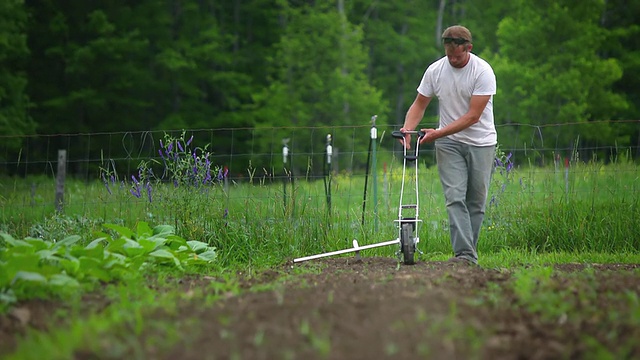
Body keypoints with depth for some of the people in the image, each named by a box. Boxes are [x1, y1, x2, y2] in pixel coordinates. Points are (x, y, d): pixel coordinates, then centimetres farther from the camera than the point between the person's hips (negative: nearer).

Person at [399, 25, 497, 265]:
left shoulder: (483, 71, -15)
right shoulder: (435, 71, -3)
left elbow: (473, 116, -19)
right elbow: (420, 103, 8)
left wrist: (438, 133, -23)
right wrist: (407, 129, -11)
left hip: (481, 143, -2)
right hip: (449, 143, 2)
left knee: (476, 201, 2)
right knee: (455, 197, -13)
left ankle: (469, 251, 14)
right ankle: (464, 254, -20)